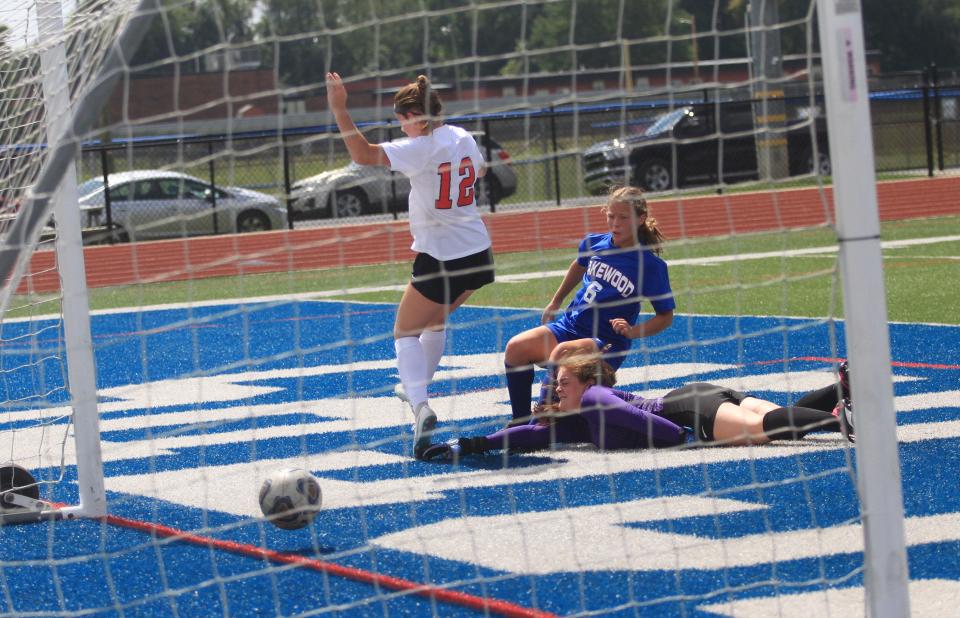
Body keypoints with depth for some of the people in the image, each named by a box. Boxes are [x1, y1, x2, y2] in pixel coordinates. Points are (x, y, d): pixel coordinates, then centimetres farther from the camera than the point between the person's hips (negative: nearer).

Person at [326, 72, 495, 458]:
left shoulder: (420, 149, -18)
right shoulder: (463, 139, 6)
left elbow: (363, 154, -27)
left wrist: (339, 110, -26)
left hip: (440, 259, -8)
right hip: (478, 253, 8)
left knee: (406, 332, 4)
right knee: (435, 322, 30)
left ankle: (421, 406, -18)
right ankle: (417, 387, 48)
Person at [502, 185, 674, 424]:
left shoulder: (651, 266, -11)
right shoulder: (594, 243, 4)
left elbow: (666, 316, -4)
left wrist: (633, 332, -20)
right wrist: (555, 301, 33)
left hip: (606, 342, -6)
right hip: (568, 325, 6)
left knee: (562, 353, -36)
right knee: (516, 347, -18)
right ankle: (519, 422, -8)